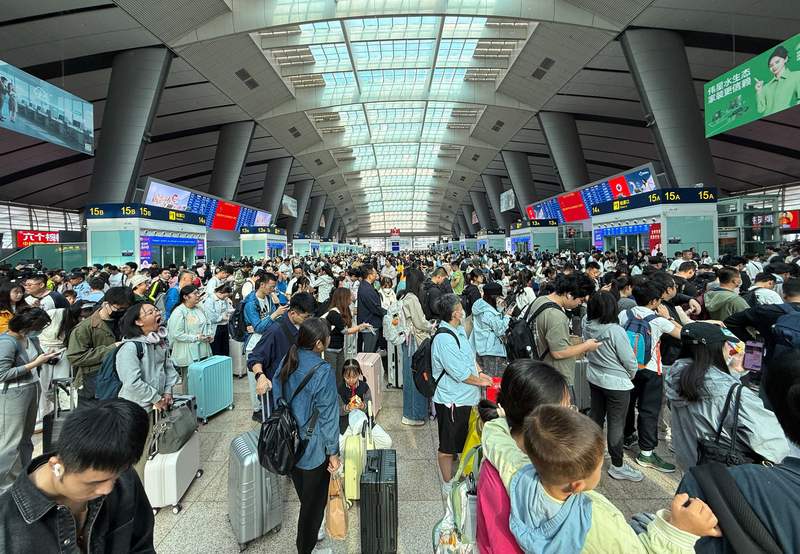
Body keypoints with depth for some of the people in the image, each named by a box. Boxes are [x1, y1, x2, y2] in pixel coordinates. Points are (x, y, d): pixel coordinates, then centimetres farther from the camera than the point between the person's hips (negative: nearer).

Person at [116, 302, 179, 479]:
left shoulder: (160, 342, 3)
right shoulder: (130, 347, -22)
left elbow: (169, 367, 12)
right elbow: (133, 383, -26)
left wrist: (167, 391, -1)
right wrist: (156, 398, -17)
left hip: (157, 405, 8)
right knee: (139, 457, 4)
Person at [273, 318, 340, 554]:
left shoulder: (287, 361, -6)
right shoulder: (323, 371, -27)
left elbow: (277, 398, 4)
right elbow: (328, 415, -21)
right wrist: (333, 452, -9)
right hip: (313, 448, -7)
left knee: (304, 495, 29)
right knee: (314, 500, 16)